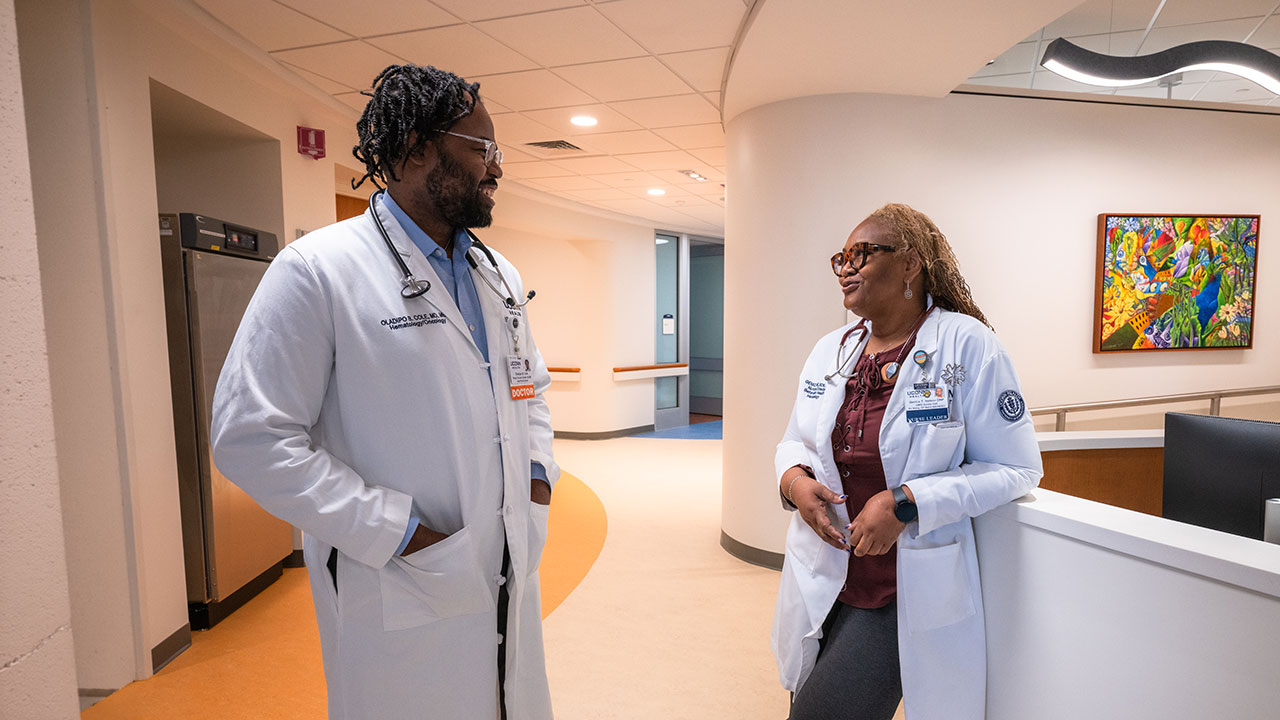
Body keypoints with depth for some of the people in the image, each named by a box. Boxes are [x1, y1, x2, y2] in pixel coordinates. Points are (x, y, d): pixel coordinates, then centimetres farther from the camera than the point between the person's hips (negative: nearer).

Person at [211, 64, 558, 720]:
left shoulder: (500, 276, 9)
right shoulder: (317, 271, -12)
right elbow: (250, 437, -15)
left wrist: (538, 474, 3)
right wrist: (400, 534, -17)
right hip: (399, 601, -6)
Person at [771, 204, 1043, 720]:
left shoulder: (966, 345, -12)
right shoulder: (829, 350, 4)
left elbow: (1016, 468, -10)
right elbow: (796, 441, 14)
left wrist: (907, 503, -21)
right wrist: (794, 479, -10)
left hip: (908, 594, -5)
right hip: (822, 580, 6)